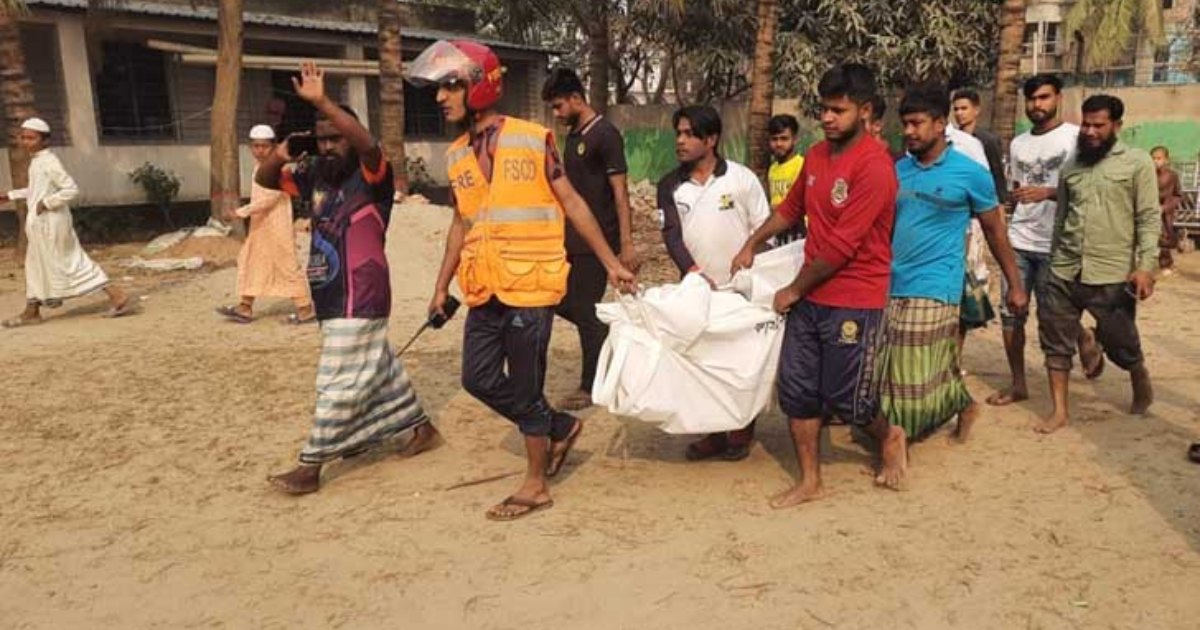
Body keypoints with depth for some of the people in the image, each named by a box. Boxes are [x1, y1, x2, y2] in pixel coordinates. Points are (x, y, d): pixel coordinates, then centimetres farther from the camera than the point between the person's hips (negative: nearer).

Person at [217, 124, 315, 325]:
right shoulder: (258, 167, 11)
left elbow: (269, 197, -23)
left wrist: (241, 212, -24)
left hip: (277, 227, -9)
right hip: (259, 226, 9)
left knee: (287, 265, -4)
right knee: (249, 261, 11)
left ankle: (306, 309, 3)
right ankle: (245, 308, 18)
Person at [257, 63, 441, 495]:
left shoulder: (371, 176, -11)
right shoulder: (314, 175, 9)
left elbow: (367, 143, -32)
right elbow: (264, 180, 13)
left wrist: (321, 102, -39)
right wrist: (279, 155, -9)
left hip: (360, 299, -8)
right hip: (331, 299, 8)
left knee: (338, 383, -3)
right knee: (380, 369, 18)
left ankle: (310, 467, 3)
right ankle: (423, 428, 33)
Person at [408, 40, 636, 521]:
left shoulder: (534, 139, -7)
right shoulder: (457, 155, 9)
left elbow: (571, 203, -2)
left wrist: (610, 262, -2)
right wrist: (442, 284, 19)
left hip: (530, 286, -6)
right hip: (485, 290, 6)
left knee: (524, 388, 1)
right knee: (479, 379, 7)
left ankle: (535, 485, 18)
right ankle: (559, 427, 29)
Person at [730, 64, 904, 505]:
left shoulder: (874, 166, -18)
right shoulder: (816, 155, 6)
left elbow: (841, 246, -19)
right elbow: (792, 207, 22)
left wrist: (793, 290, -11)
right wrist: (753, 244, 15)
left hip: (855, 302, -7)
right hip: (810, 296, 7)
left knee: (845, 398, 3)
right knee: (796, 388, 6)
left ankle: (888, 437, 36)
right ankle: (809, 481, 21)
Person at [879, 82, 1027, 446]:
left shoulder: (970, 173, -4)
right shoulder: (897, 170, 7)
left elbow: (994, 230, 5)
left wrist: (1015, 285, 8)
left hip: (933, 288, -5)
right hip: (889, 286, 5)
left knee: (916, 380, -6)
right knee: (885, 373, 8)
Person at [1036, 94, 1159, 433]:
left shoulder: (1137, 162, -2)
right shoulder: (1071, 164, 11)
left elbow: (1149, 219, -6)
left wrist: (1145, 266, -16)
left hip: (1112, 275, -4)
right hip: (1064, 272, 4)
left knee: (1120, 343, 9)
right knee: (1056, 342, 3)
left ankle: (1142, 383, 41)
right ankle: (1059, 412, 13)